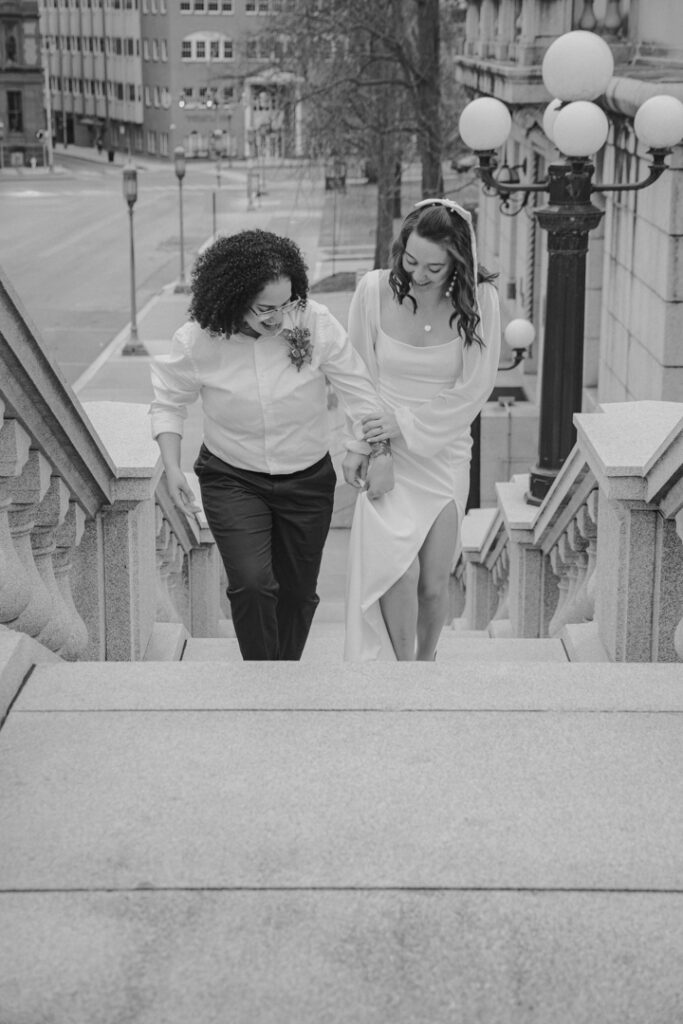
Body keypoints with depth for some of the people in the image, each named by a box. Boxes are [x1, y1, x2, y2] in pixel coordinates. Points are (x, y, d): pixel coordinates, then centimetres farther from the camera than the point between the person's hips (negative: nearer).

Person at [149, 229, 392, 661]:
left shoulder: (316, 324, -19)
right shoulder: (198, 341, -17)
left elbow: (360, 390, -9)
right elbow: (168, 402, 0)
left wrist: (382, 453, -17)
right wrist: (172, 467, -9)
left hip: (307, 480, 2)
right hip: (232, 479, -1)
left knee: (297, 592, 13)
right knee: (252, 584, -19)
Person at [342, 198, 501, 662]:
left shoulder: (479, 300, -11)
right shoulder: (375, 289, -9)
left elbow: (474, 389, -7)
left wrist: (405, 423, -12)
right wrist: (358, 443, -3)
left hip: (444, 452, 0)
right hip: (385, 452, 0)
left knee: (434, 582, 3)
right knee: (399, 569, -15)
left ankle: (426, 660, 30)